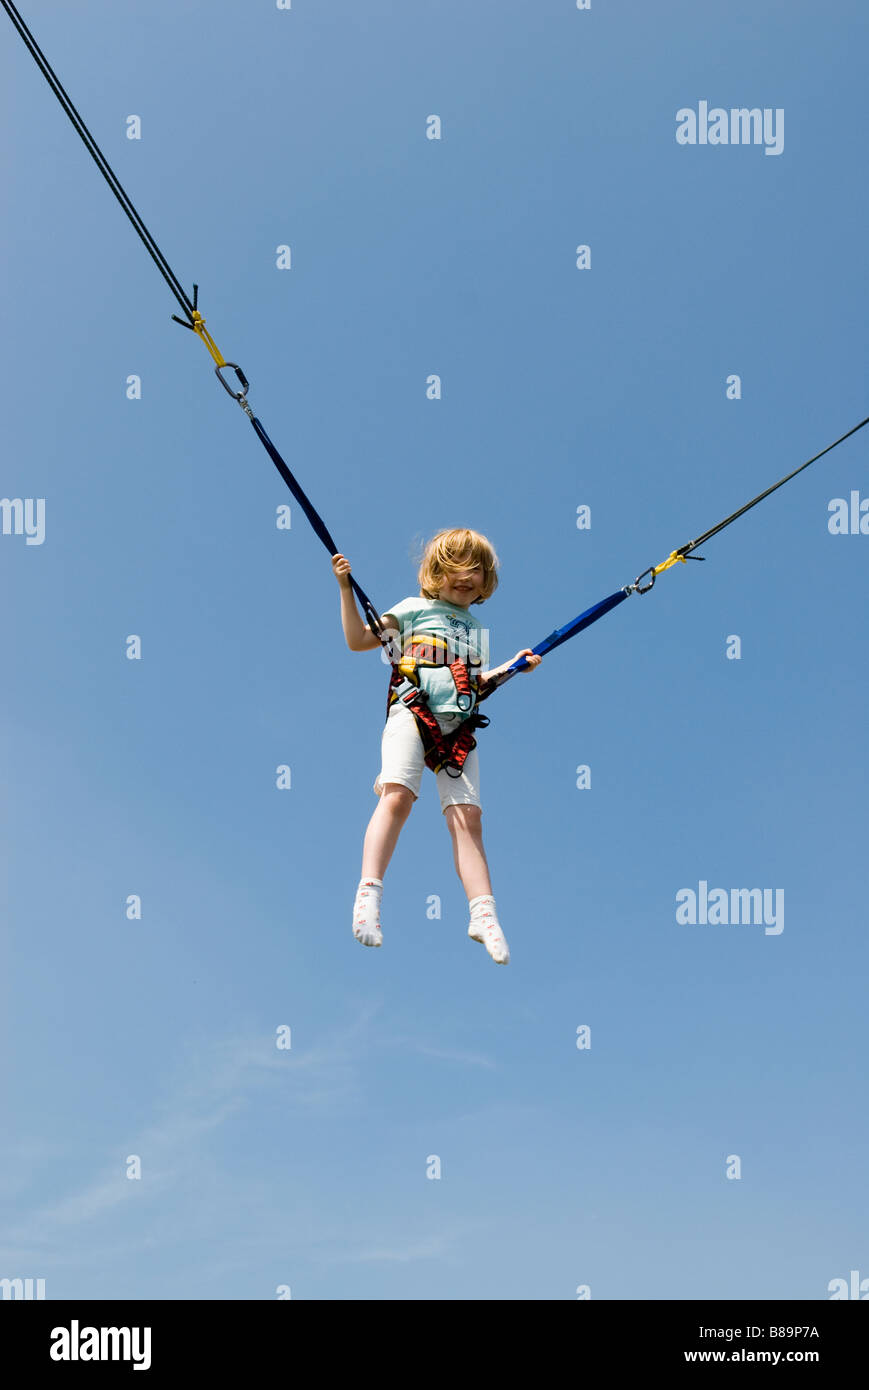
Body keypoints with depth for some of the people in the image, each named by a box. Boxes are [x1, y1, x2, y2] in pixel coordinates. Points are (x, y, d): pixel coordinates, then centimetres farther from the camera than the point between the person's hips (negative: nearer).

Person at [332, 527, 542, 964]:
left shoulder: (475, 626, 29)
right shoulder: (414, 609, 15)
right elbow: (358, 640, 10)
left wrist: (513, 667, 20)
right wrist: (346, 589, 5)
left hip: (458, 724, 4)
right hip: (412, 711, -4)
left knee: (467, 814, -7)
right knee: (397, 796, -26)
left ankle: (483, 912, -9)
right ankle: (368, 895, -29)